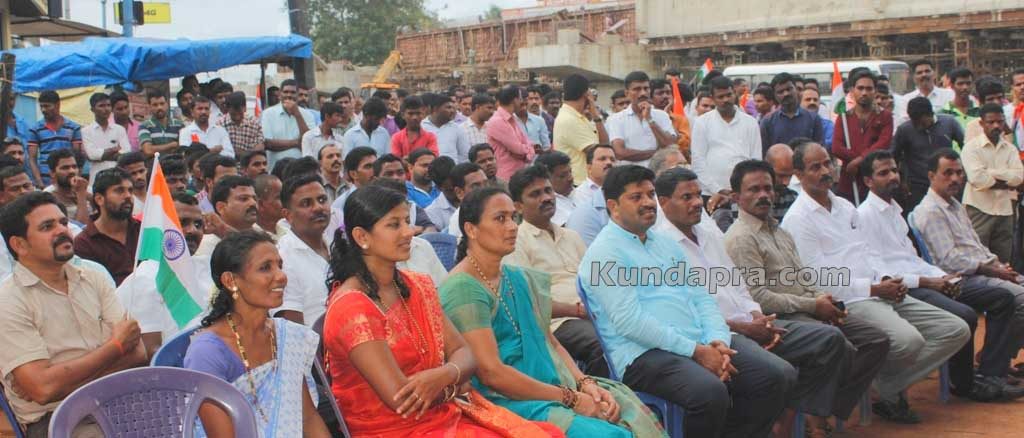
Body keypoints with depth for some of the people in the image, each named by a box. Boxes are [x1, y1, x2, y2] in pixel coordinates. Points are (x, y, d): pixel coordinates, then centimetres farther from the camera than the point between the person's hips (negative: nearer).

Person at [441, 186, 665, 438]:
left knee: (637, 417, -12)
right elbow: (491, 372, -17)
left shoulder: (521, 279, 15)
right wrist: (571, 399, -14)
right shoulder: (462, 290, -11)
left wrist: (585, 384, -3)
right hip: (504, 404, -8)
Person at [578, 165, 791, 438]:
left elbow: (701, 297, 17)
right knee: (710, 392, -34)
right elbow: (629, 321, -15)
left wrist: (717, 341, -4)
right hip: (645, 354, -8)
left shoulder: (666, 243, 22)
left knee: (780, 375, -9)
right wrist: (696, 351, -16)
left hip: (703, 343, 8)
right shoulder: (604, 253, -4)